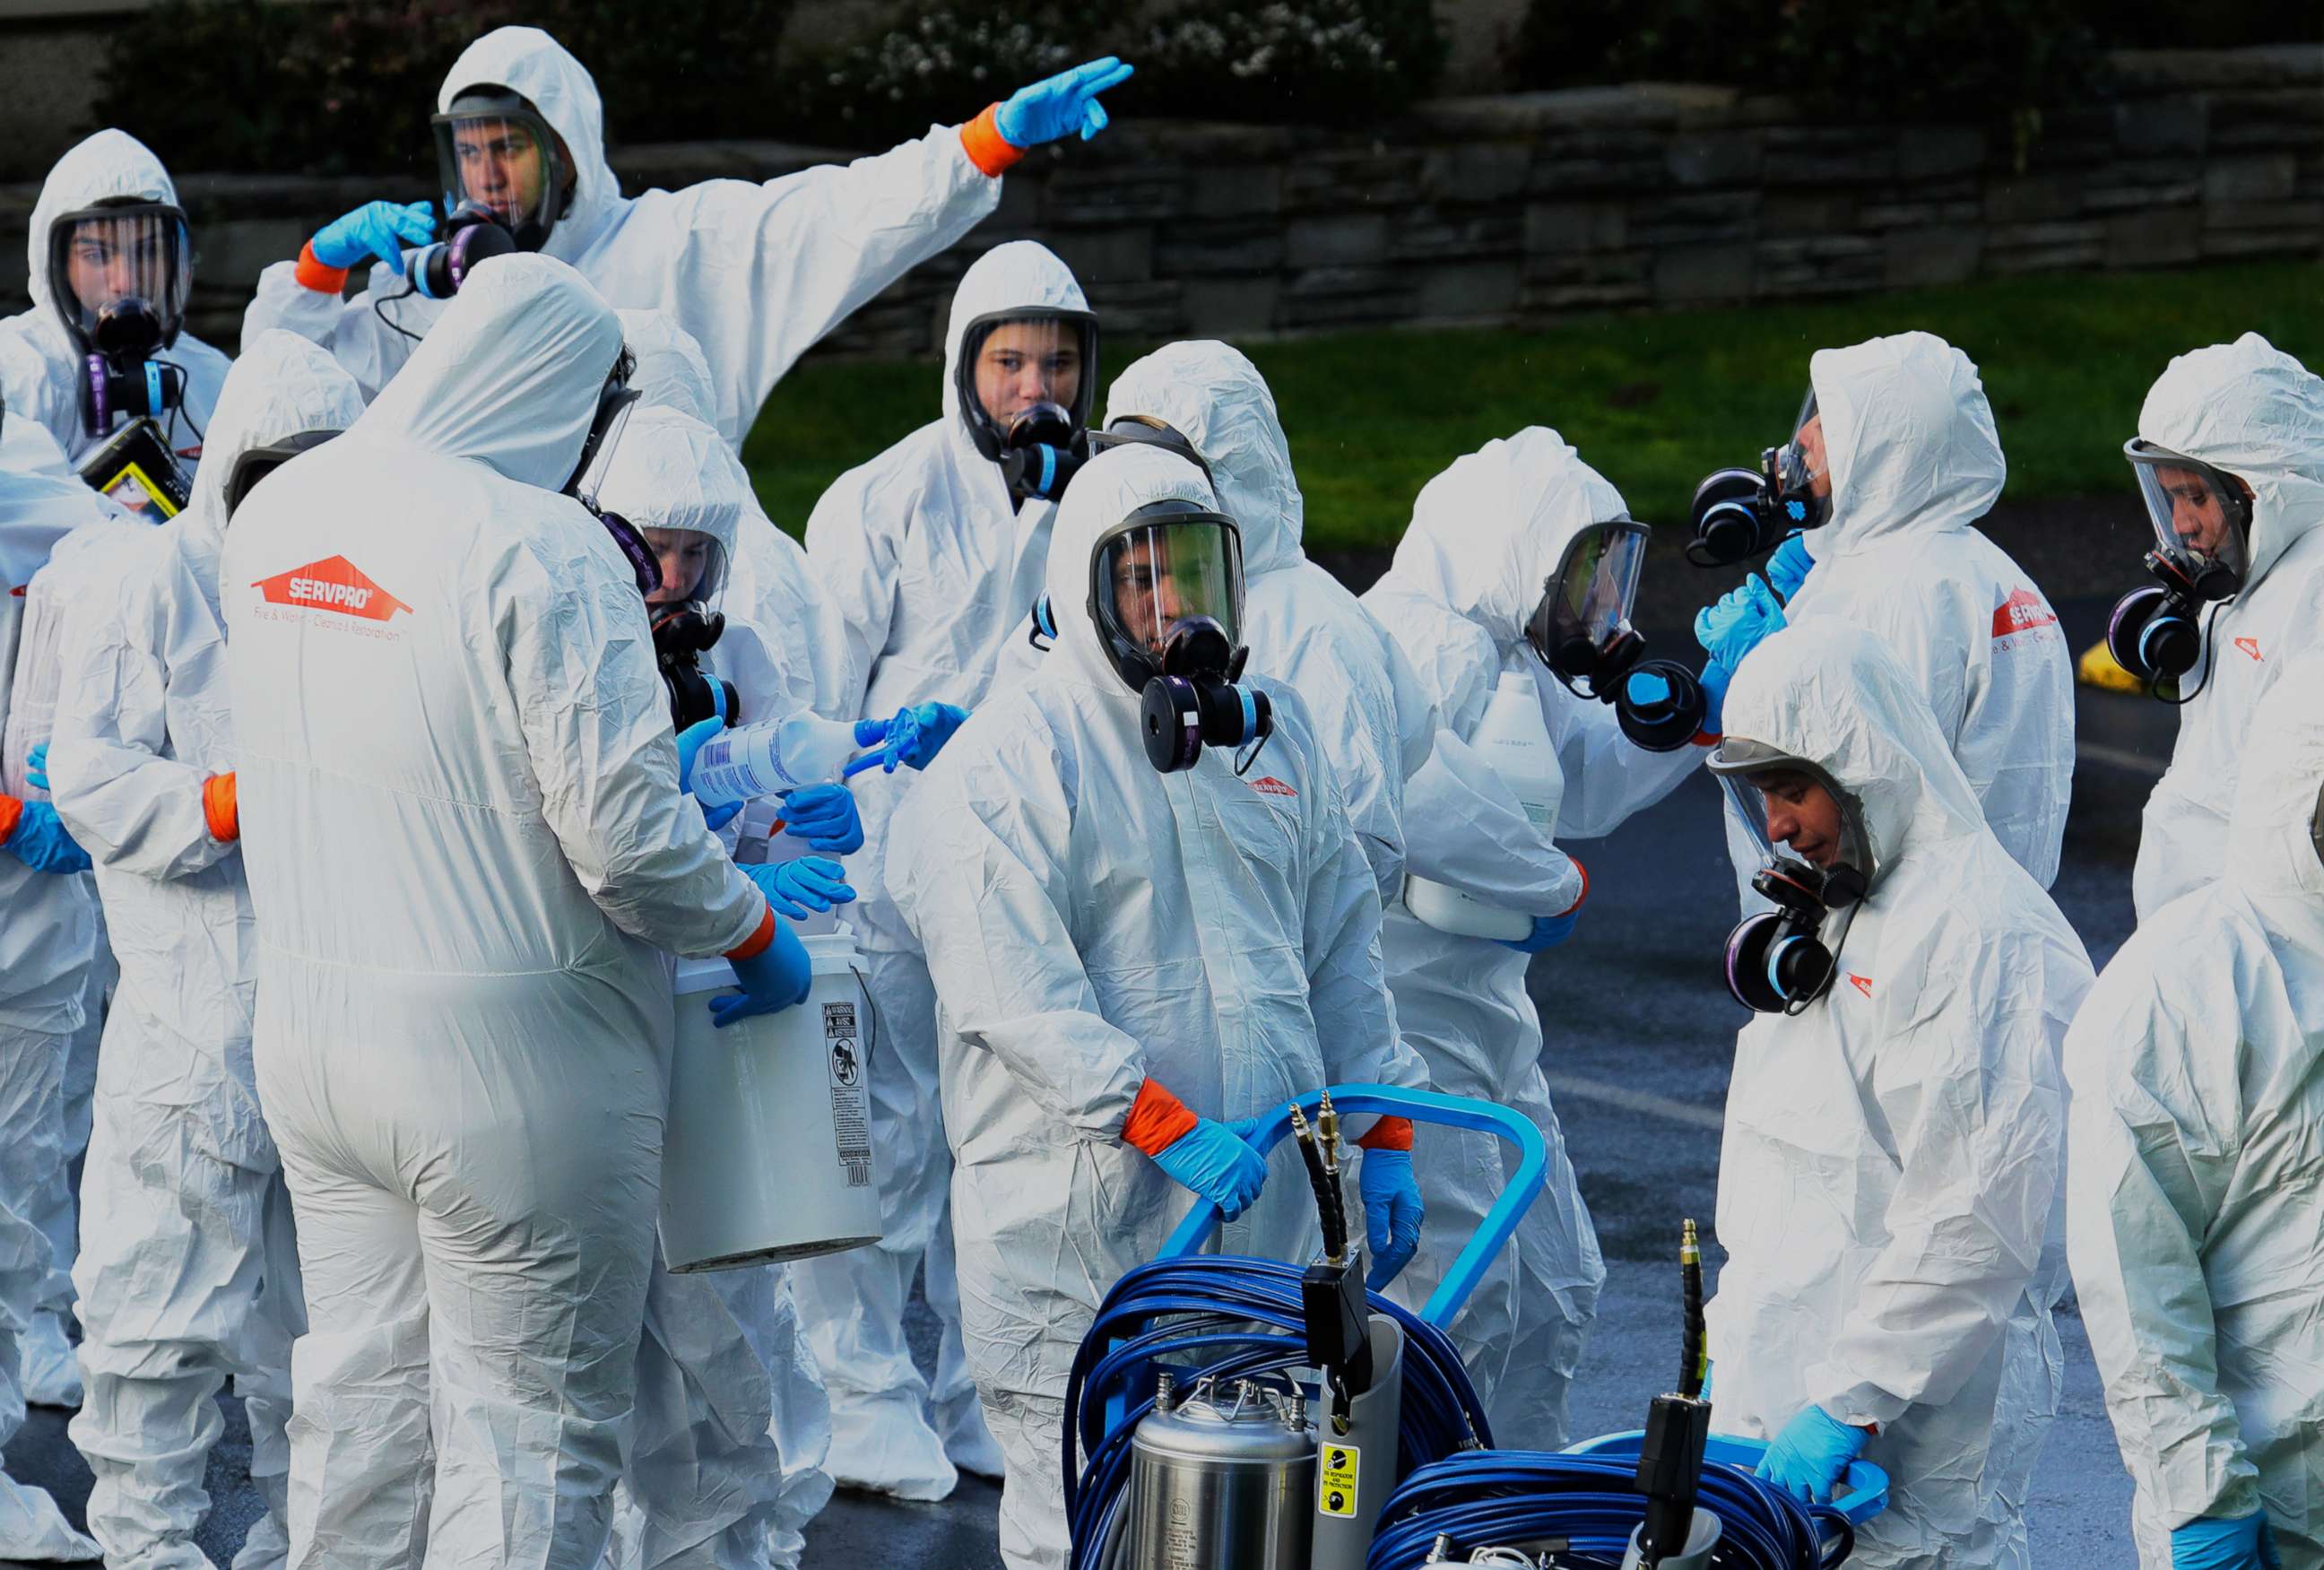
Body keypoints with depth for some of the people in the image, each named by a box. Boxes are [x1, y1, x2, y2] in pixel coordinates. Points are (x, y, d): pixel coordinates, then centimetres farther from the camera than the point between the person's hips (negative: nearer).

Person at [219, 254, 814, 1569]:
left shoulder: (281, 509, 3)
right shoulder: (543, 548, -20)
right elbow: (623, 825, -22)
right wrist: (756, 934, -5)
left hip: (308, 1022, 7)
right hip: (503, 1060, -7)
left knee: (360, 1399, 18)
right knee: (528, 1423, 2)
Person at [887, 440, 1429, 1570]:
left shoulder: (1276, 733, 16)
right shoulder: (1006, 761, -6)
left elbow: (1343, 954, 20)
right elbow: (1015, 992, -17)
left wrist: (1384, 1134, 12)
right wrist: (1165, 1125, -24)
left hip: (1262, 1215, 6)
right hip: (1079, 1217, -6)